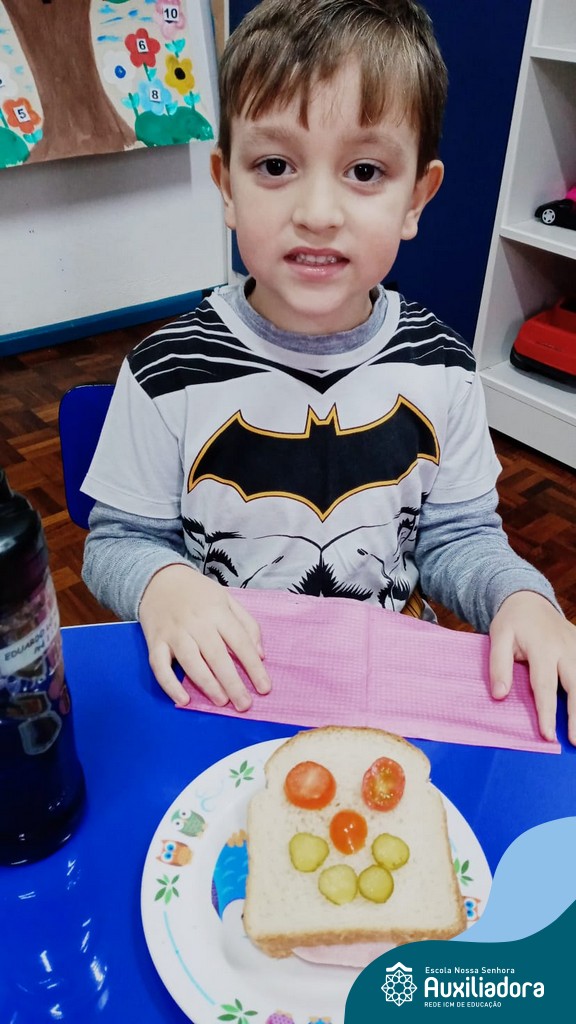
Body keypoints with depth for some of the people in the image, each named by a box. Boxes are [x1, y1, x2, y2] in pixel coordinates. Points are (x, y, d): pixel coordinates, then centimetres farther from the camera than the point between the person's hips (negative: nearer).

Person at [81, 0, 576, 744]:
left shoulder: (439, 367, -6)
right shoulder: (170, 372, -14)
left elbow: (456, 534, 4)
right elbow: (118, 540, -4)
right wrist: (161, 584, -25)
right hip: (225, 687, 1)